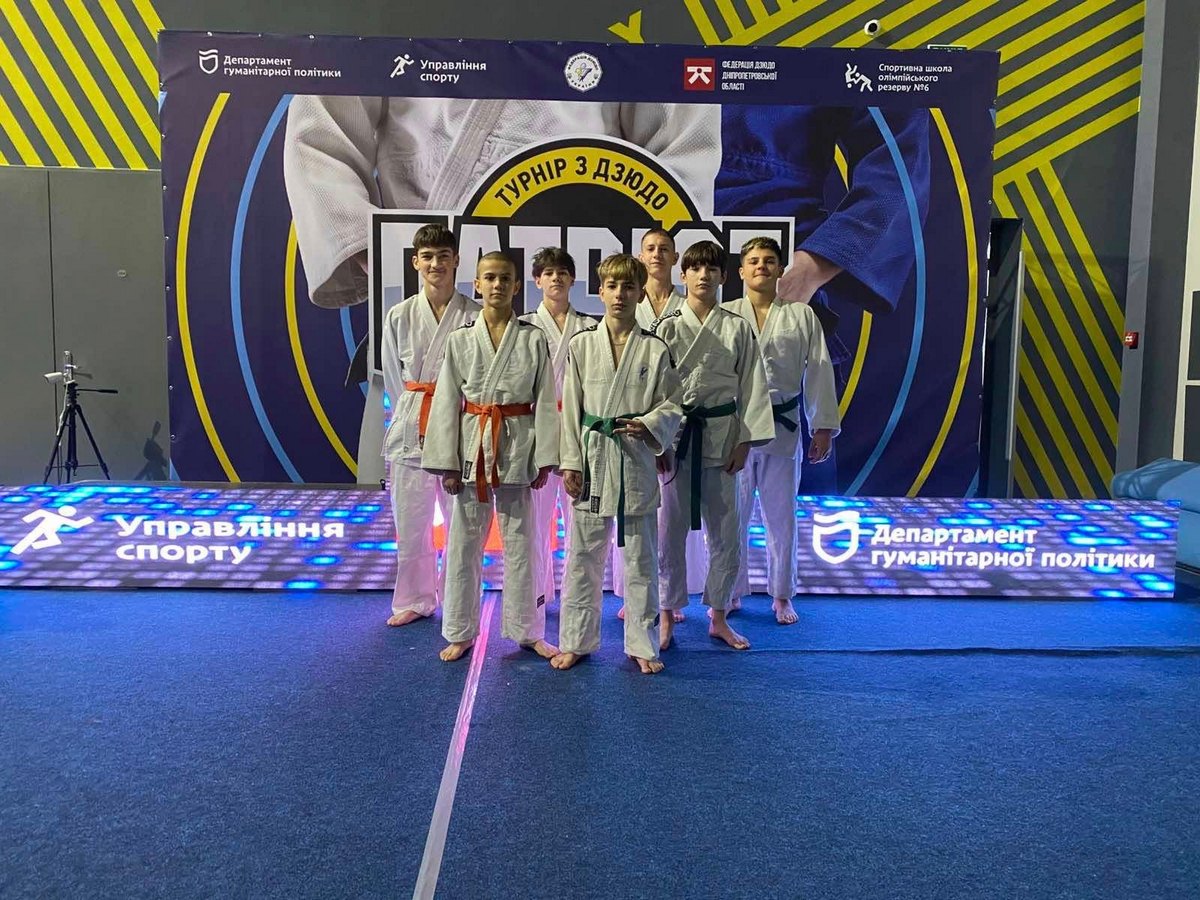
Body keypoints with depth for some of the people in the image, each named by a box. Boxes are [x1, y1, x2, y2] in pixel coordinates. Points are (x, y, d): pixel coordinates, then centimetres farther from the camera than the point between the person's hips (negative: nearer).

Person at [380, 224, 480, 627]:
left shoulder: (475, 316, -3)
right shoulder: (399, 317, 3)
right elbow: (393, 378, 12)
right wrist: (411, 417, 11)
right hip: (410, 429, 2)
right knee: (410, 521, 9)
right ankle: (415, 600, 25)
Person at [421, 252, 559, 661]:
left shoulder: (533, 339, 0)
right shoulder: (460, 339, 2)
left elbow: (545, 401, 0)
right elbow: (447, 402, 1)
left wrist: (543, 458, -5)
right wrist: (447, 463, -2)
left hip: (518, 446, -1)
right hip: (472, 446, 1)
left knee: (520, 541, 8)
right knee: (465, 543, 8)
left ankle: (527, 630, 22)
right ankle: (460, 632, 22)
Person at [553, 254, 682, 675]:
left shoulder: (655, 349, 1)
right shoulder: (582, 344, 2)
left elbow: (671, 406, 5)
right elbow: (571, 407, 2)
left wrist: (648, 425, -15)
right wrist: (570, 462, -3)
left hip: (636, 461, 0)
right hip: (591, 458, 0)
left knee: (640, 557, 8)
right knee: (583, 555, 8)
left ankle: (642, 644, 23)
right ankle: (576, 640, 23)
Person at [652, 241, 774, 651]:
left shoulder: (737, 328, 4)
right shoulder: (667, 327, 1)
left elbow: (752, 386, 4)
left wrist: (745, 442, -1)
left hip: (720, 435, 1)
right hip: (675, 435, -1)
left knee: (725, 532, 7)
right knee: (671, 530, 3)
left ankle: (718, 618, 23)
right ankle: (668, 617, 19)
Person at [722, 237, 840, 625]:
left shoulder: (801, 316, 4)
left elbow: (818, 373, 4)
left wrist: (823, 426, 0)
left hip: (783, 428, 0)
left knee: (781, 515, 10)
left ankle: (782, 596, 25)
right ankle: (730, 593, 24)